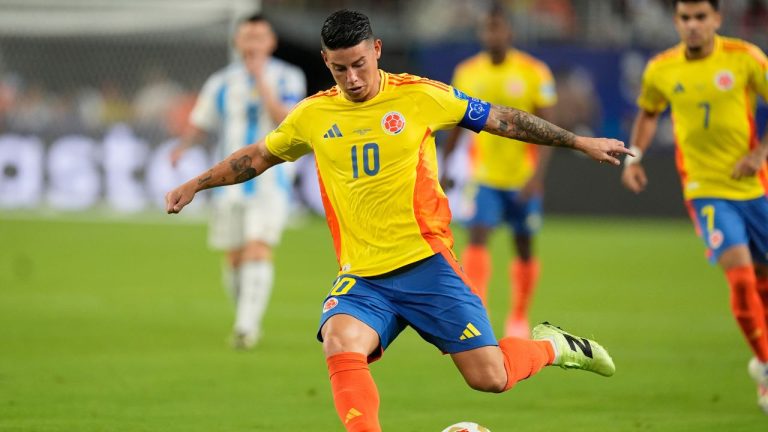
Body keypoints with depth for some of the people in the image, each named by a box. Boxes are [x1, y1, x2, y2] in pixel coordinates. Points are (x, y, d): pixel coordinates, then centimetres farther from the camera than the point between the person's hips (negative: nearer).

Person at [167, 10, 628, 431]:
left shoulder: (419, 96, -3)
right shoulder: (312, 116, 5)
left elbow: (499, 118, 6)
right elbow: (259, 156, 23)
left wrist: (580, 142, 9)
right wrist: (196, 184, 23)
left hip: (425, 262, -2)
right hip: (362, 276, 2)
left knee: (489, 377, -7)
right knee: (340, 343, -30)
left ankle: (551, 346, 25)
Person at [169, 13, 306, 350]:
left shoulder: (287, 78, 0)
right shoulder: (221, 83, 7)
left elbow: (284, 118, -15)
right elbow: (199, 124, 11)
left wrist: (261, 80, -20)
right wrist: (182, 147, -10)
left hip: (271, 181, -3)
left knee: (259, 249, -19)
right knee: (235, 258, 6)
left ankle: (247, 327, -24)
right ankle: (247, 319, 27)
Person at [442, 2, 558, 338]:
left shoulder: (533, 72, -10)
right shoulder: (467, 72, 0)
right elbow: (456, 123, 12)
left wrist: (538, 175, -21)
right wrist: (444, 169, 12)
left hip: (523, 179, -1)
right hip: (484, 176, 1)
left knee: (524, 247, 9)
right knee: (477, 237, -16)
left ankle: (518, 319, 25)